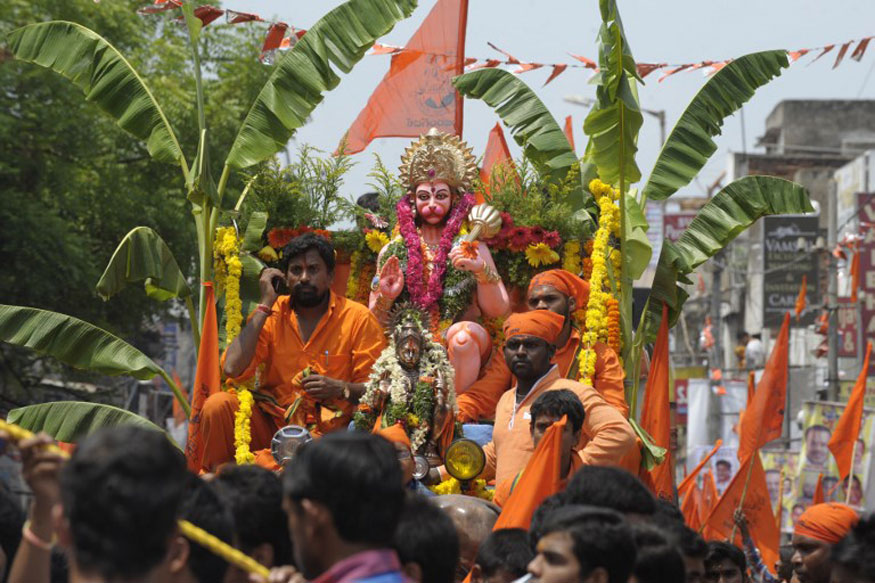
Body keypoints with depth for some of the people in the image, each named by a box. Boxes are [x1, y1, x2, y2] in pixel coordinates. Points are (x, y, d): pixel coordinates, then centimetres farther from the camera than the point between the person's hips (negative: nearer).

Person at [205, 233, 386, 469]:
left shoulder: (358, 319, 0)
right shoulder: (273, 315, 7)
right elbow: (233, 368, -8)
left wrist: (341, 389, -20)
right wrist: (265, 306, -5)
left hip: (326, 433, -3)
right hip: (270, 422, 3)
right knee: (218, 404, -23)